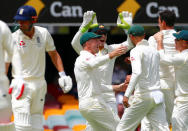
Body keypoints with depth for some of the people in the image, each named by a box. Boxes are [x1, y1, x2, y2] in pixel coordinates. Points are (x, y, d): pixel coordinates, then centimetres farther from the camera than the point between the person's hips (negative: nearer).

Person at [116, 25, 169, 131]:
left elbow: (137, 72, -22)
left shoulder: (136, 51, -6)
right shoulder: (155, 51, 15)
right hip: (157, 96, 6)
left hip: (142, 97, -6)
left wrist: (127, 94, -27)